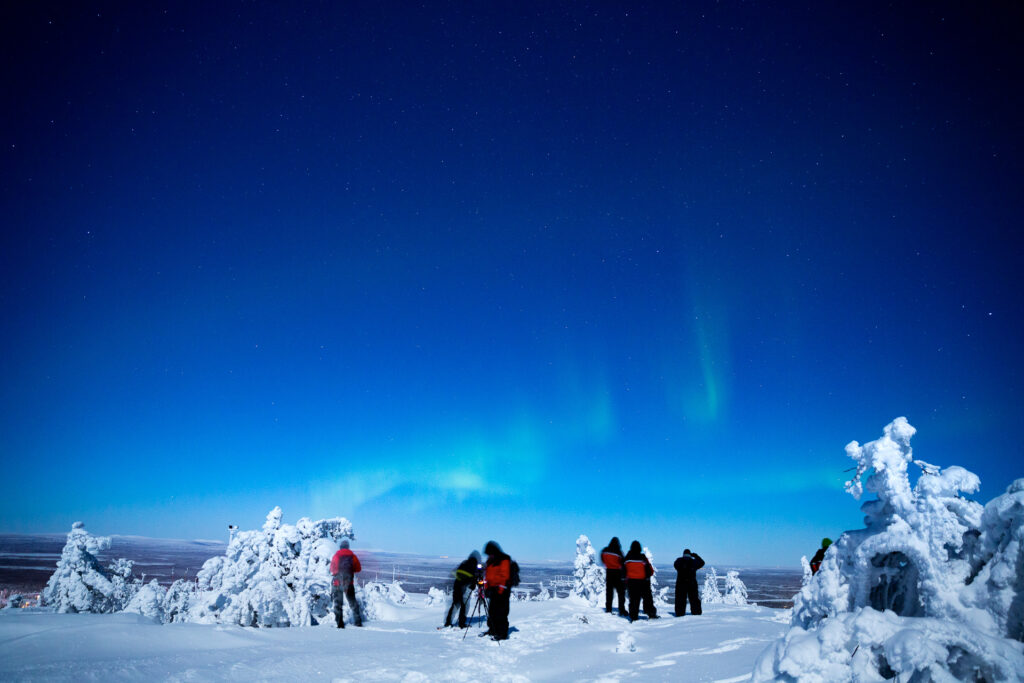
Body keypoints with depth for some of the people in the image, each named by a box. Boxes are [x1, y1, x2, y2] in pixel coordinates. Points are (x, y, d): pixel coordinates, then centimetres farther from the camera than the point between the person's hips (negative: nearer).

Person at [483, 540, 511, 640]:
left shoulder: (504, 560, -10)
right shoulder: (490, 561, 16)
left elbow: (504, 576, -16)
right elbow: (487, 575, 21)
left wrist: (500, 589, -20)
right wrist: (486, 588, 14)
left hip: (501, 591, -8)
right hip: (492, 590, 8)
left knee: (501, 613, -7)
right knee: (491, 611, 13)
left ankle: (502, 633, -3)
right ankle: (492, 630, 24)